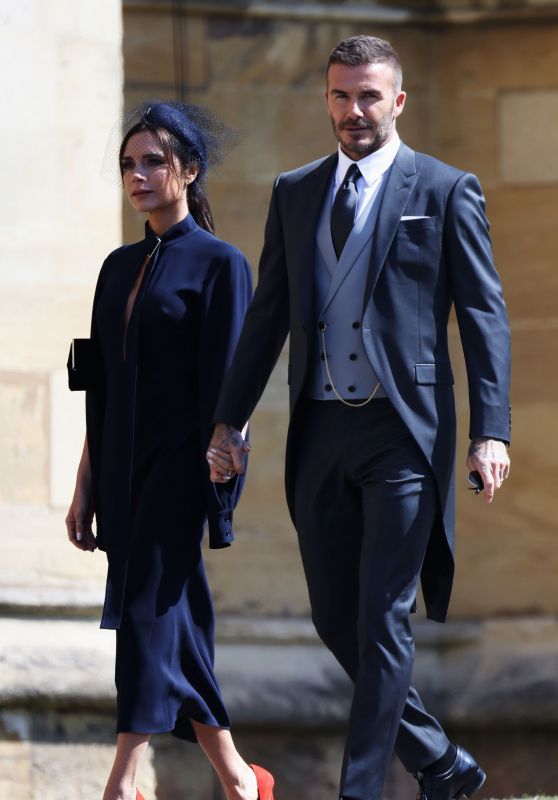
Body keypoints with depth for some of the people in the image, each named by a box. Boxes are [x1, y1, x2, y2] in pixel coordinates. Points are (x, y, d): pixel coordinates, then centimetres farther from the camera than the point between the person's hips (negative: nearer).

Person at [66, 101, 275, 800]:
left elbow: (224, 385, -9)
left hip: (179, 462, -7)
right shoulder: (120, 268, 15)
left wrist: (217, 479, -15)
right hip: (123, 467, 7)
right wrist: (85, 486, 13)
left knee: (148, 606, -13)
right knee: (173, 620, 7)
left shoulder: (219, 264, -4)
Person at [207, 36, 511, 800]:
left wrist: (492, 430, -13)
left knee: (383, 620, -7)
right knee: (336, 618, 7)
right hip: (320, 433, 5)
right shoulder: (294, 193, 13)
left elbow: (485, 315, -3)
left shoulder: (446, 190, 0)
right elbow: (269, 313, 16)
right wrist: (230, 417, 8)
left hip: (404, 431, -5)